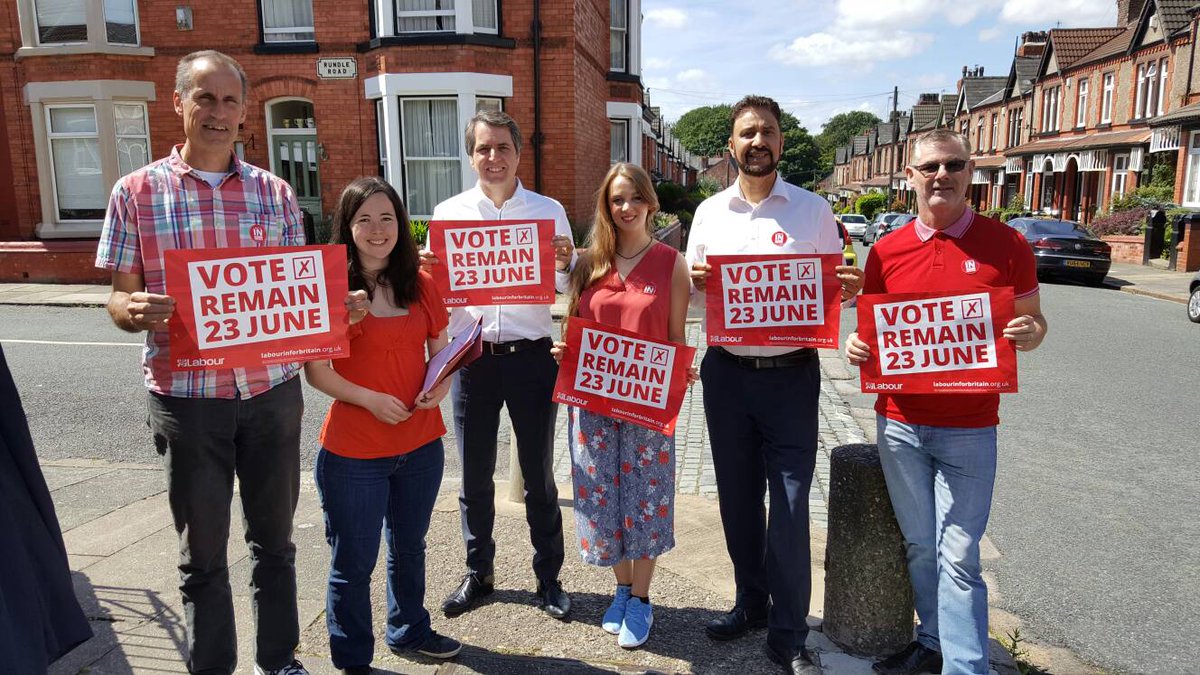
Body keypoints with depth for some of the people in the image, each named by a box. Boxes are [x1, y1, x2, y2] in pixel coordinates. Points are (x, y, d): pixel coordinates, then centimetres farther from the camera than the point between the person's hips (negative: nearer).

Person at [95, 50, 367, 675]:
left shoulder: (275, 193, 5)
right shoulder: (137, 191, 0)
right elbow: (119, 299, 1)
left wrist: (339, 307, -12)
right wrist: (135, 311, -23)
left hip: (272, 393, 2)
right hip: (186, 397, -2)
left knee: (274, 540, 15)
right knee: (203, 553, 11)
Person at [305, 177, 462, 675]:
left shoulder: (422, 287, 2)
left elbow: (441, 353, 10)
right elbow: (315, 371, -11)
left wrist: (440, 385, -10)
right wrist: (371, 399, -22)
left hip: (420, 445, 5)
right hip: (353, 451, -4)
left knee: (409, 547, 23)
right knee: (353, 563, 10)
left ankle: (409, 630, 45)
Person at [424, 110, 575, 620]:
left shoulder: (549, 211, 4)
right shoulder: (448, 212, 5)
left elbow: (565, 288, 4)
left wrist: (565, 264, -17)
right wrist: (425, 271, -14)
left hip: (531, 355, -1)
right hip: (471, 357, 1)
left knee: (539, 473, 9)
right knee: (474, 475, 11)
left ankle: (548, 577, 25)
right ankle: (478, 573, 30)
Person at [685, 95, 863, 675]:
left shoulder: (813, 210, 2)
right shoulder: (710, 212, 8)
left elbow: (834, 288, 6)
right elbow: (693, 295, 12)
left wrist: (850, 288, -16)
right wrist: (695, 279, -11)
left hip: (791, 374, -2)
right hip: (727, 373, 3)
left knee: (789, 509, -1)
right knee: (737, 498, 14)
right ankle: (750, 602, 35)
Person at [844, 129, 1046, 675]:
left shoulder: (1005, 245, -2)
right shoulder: (886, 251, 4)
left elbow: (1033, 322, 6)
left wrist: (1029, 333, -17)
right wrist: (855, 346, -9)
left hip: (968, 429, -3)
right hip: (898, 423, 3)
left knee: (958, 556, 1)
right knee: (919, 544, 15)